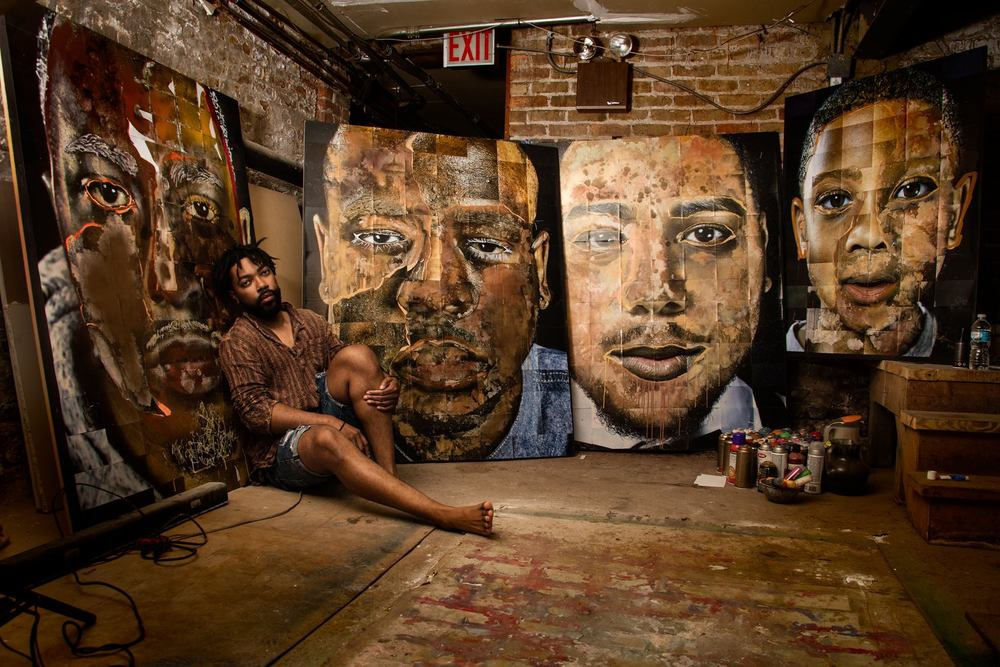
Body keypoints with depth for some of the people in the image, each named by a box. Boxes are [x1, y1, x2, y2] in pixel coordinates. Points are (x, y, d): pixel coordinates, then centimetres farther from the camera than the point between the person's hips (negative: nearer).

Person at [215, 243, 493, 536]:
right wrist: (331, 422, -25)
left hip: (330, 418, 5)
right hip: (284, 445, -5)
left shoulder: (308, 320, 14)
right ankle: (443, 515, -51)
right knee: (327, 438, -40)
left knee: (357, 355, -20)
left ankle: (389, 477, -25)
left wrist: (387, 386, -14)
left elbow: (350, 368, 10)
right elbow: (256, 411, -14)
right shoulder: (236, 343, -3)